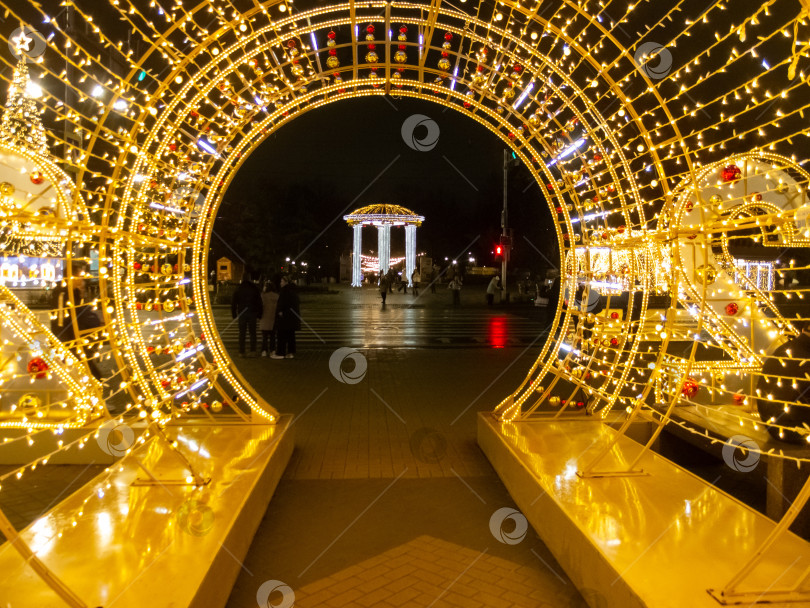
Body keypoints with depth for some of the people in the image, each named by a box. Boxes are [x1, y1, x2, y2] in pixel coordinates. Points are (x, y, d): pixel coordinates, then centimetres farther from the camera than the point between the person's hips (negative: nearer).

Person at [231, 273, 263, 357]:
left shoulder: (238, 289, 1)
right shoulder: (254, 288, -1)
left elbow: (234, 303, 3)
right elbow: (259, 302, 0)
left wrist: (234, 315, 8)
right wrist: (259, 315, 5)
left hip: (241, 314, 1)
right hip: (252, 313, 0)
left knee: (242, 334, 5)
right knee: (253, 333, 5)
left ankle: (241, 352, 4)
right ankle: (253, 351, -2)